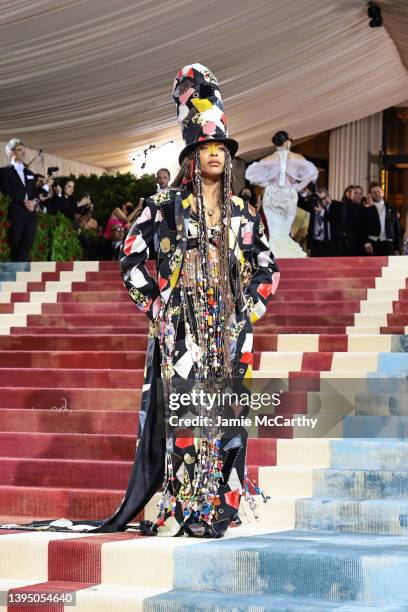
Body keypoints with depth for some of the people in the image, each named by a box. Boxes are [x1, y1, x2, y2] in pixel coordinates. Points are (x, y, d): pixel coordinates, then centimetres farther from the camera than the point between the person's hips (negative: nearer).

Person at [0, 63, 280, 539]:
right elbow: (131, 256, 1)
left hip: (229, 324, 4)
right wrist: (155, 305, -4)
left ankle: (217, 506, 7)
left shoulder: (241, 212, 12)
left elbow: (266, 266, 18)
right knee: (181, 405, -10)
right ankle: (180, 508, -6)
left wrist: (251, 308, 5)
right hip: (181, 323, -4)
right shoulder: (168, 205, 1)